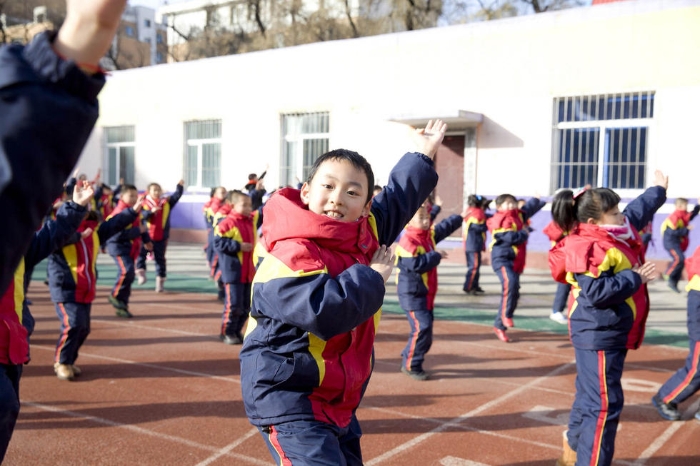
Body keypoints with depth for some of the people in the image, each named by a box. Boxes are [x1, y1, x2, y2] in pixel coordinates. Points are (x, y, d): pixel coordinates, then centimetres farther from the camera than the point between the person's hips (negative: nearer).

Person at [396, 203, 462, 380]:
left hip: (426, 292, 10)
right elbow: (416, 264, -27)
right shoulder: (408, 240, -18)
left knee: (426, 327, 13)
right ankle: (411, 366, -3)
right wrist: (436, 255, -17)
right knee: (422, 327, -15)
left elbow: (446, 227, 24)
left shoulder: (430, 234, 9)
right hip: (412, 293, -9)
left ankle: (408, 359, 26)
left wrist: (460, 218, 29)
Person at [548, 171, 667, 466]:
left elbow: (638, 210, 28)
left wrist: (659, 190, 39)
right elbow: (597, 292, -30)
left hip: (609, 333, 11)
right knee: (604, 402, -8)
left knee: (590, 396, 20)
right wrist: (635, 278, -19)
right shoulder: (590, 249, -21)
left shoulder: (613, 237, 9)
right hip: (598, 334, -11)